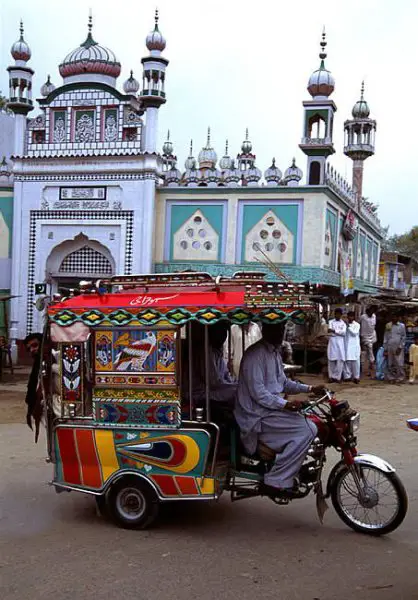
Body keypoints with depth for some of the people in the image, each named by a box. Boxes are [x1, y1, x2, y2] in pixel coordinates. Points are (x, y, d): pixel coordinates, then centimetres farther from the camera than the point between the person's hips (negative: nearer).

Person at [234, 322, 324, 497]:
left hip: (272, 409, 10)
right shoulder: (255, 354, -16)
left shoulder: (275, 353, 16)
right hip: (258, 416, -10)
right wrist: (285, 404, -28)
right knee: (307, 430, -19)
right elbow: (258, 393, -22)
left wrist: (310, 389, 14)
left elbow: (283, 383, 25)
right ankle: (276, 481, -14)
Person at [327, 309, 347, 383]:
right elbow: (330, 330, -6)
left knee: (340, 360, -5)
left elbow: (344, 332, -6)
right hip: (332, 341, 0)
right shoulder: (331, 322, 9)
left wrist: (334, 331, -14)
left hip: (340, 342, 1)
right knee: (331, 360, -1)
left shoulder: (343, 323, 9)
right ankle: (331, 376, 6)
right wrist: (339, 332, -19)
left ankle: (337, 376, 0)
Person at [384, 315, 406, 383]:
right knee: (390, 364, 3)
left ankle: (400, 378, 0)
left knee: (399, 364, -6)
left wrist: (400, 347, -8)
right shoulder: (388, 326, 9)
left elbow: (403, 337, 1)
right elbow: (386, 338, 11)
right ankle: (391, 378, 10)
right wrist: (385, 349, 7)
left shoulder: (402, 326, 3)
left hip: (398, 348, -2)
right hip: (390, 348, 2)